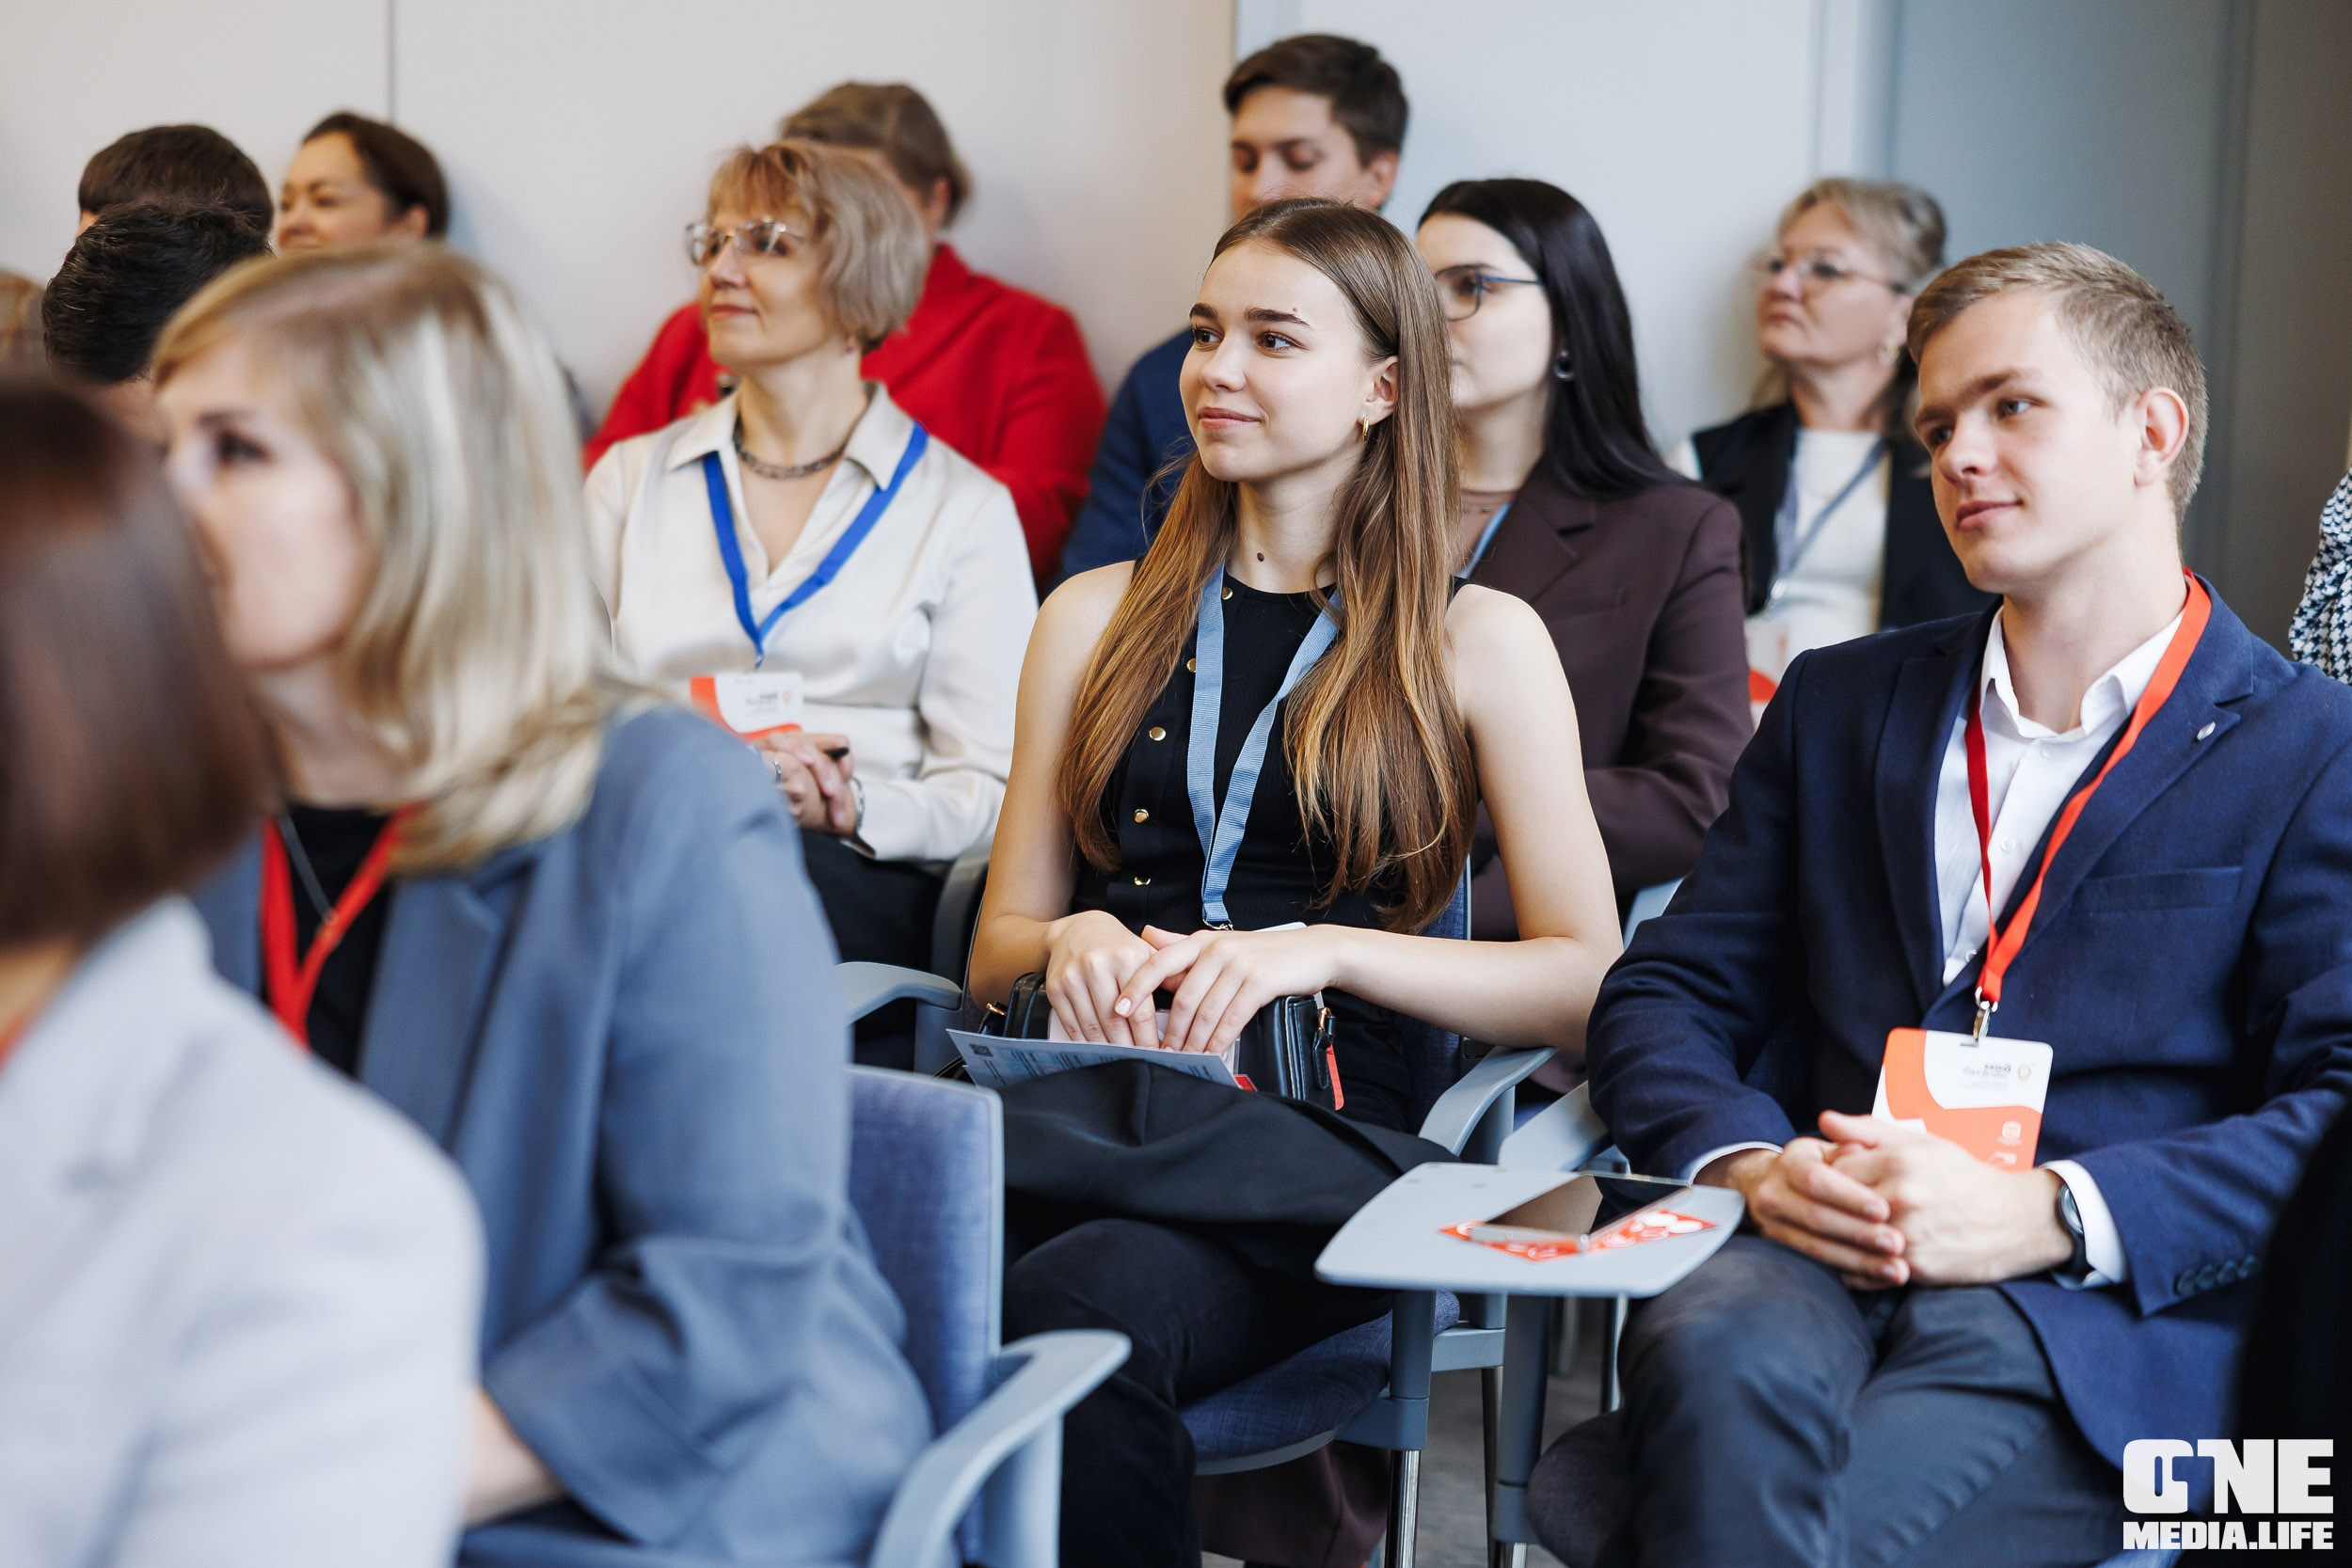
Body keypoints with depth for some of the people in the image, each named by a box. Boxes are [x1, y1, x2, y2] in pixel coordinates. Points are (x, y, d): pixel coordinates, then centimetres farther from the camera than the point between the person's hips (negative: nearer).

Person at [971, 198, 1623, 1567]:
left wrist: (1328, 948, -11)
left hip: (1325, 1124, -2)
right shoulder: (1099, 619, 20)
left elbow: (1590, 983, 2)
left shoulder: (1480, 643, 10)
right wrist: (1069, 944, -3)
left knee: (1084, 1306, -37)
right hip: (1099, 1086, 3)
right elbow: (997, 945, 22)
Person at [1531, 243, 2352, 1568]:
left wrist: (2043, 1214, -16)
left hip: (2100, 1311, -3)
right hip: (1819, 1257, 3)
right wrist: (1748, 1164, -5)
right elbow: (1667, 995, 17)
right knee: (1720, 1361, -34)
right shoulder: (1841, 704, 23)